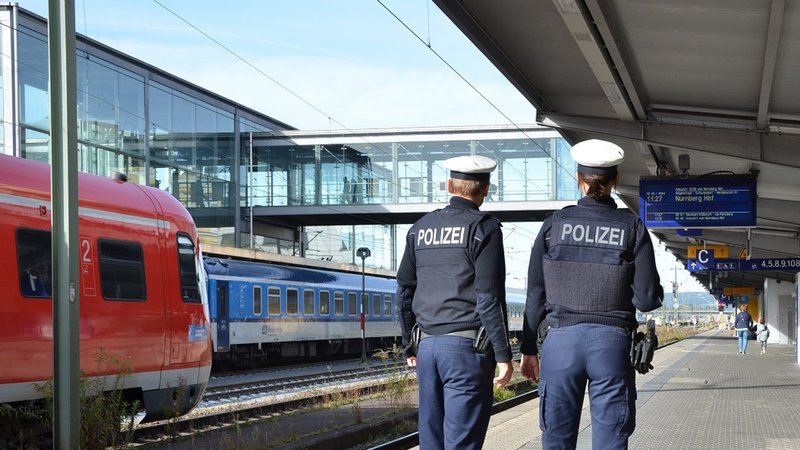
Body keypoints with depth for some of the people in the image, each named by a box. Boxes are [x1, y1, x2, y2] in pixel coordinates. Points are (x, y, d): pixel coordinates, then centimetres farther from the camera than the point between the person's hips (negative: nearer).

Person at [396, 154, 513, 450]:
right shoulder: (483, 227, -4)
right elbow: (489, 298, -11)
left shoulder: (420, 228, 14)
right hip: (466, 347, -6)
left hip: (427, 346, 6)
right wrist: (503, 354, -8)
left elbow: (404, 292, 16)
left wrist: (410, 345, 24)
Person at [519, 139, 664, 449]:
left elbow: (535, 295, 4)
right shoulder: (632, 228, 0)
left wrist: (529, 348, 11)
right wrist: (654, 294, 20)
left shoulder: (555, 224, 3)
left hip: (561, 340, 1)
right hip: (611, 342, -1)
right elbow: (648, 299, -3)